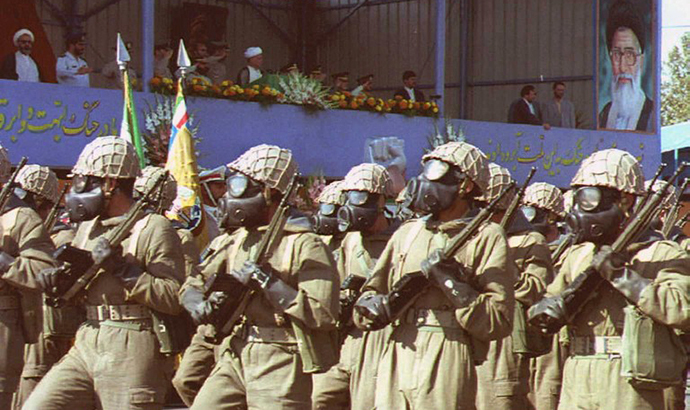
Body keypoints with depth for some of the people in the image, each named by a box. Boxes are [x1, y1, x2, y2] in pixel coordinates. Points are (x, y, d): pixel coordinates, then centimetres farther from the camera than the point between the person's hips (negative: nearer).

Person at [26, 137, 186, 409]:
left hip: (132, 351, -7)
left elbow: (176, 298, -15)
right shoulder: (88, 228, 19)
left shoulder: (153, 229, -7)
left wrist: (124, 270, -19)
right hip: (86, 346, 7)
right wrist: (57, 278, 6)